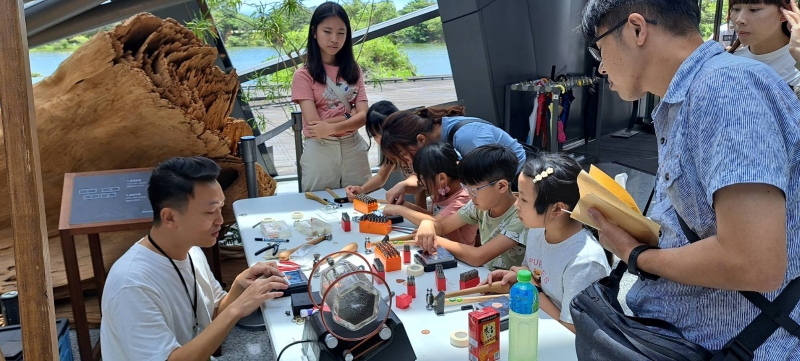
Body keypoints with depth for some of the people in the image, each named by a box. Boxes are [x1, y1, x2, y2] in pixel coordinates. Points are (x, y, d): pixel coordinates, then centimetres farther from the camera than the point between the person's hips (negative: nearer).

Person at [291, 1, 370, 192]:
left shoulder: (353, 71, 6)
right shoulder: (304, 75, -7)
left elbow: (364, 116, -6)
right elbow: (315, 123, -14)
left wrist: (331, 127, -20)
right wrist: (351, 115, -9)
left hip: (353, 149, 4)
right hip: (320, 151, -3)